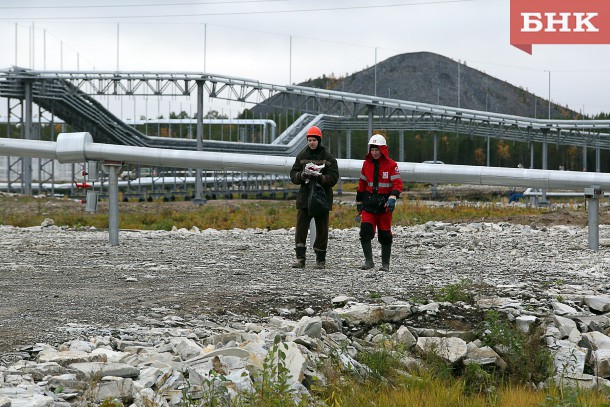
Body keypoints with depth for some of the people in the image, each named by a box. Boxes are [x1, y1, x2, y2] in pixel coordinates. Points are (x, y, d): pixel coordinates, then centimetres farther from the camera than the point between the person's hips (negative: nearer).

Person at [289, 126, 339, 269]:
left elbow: (333, 178, -7)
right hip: (304, 198, 2)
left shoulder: (328, 158, 0)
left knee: (322, 229, 4)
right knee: (301, 228, -6)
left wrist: (319, 177, -23)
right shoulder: (301, 156, 8)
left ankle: (321, 259, 13)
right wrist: (301, 175, -16)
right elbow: (293, 175, 6)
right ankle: (300, 258, -6)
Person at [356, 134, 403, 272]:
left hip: (384, 204, -3)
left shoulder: (391, 165, -5)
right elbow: (362, 184, 17)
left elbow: (397, 184, -12)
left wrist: (392, 198, -27)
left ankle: (385, 264, 16)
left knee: (385, 235, 5)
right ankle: (368, 261, -7)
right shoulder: (367, 164, 8)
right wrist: (359, 202, 19)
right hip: (369, 203, 3)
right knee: (365, 231, -14)